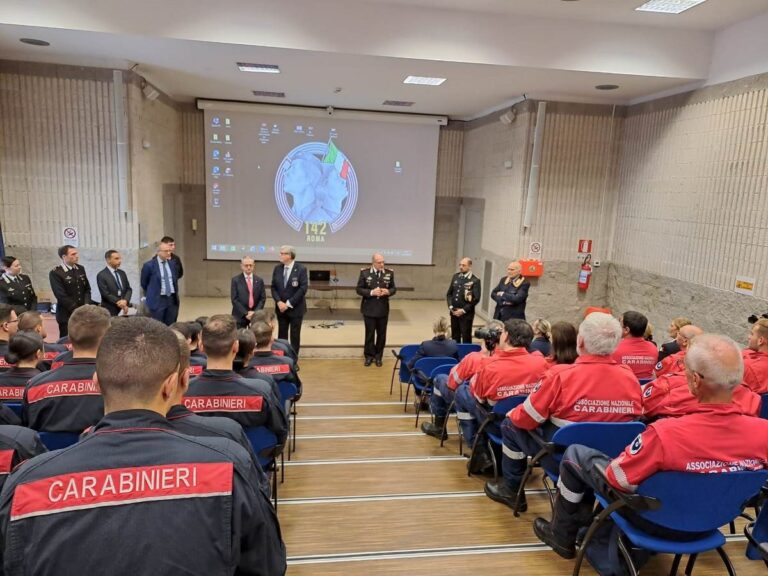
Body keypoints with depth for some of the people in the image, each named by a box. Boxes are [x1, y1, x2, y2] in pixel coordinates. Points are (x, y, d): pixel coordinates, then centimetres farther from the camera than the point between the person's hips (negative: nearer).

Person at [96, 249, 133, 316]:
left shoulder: (122, 273, 13)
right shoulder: (101, 275, -5)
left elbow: (128, 289, 9)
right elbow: (105, 294, -12)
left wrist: (125, 301, -10)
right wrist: (119, 303, -16)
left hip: (124, 309, 5)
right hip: (110, 311, -5)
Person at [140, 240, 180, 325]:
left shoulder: (172, 264, 8)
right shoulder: (149, 265, -6)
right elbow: (144, 283, 5)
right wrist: (151, 295, 12)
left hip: (172, 300, 4)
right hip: (157, 301, -4)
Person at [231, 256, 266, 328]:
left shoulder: (259, 280, 8)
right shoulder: (235, 280, 0)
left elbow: (263, 298, 5)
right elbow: (234, 299, -6)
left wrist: (255, 312, -9)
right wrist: (245, 313, -13)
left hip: (256, 315, 2)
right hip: (240, 316, -2)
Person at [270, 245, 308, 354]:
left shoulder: (301, 269, -10)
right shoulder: (277, 268, 3)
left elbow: (303, 289, -15)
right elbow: (273, 287, 5)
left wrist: (288, 303, -17)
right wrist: (279, 302, -11)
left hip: (296, 308, -3)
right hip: (281, 307, 4)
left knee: (295, 335, 6)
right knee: (281, 334, 8)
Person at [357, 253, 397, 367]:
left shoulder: (389, 272, -2)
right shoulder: (364, 272, -7)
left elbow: (393, 288, 6)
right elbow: (359, 289, -6)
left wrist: (388, 292, -17)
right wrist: (371, 292, -22)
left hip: (383, 309, 2)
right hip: (369, 309, -2)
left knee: (381, 334, 10)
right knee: (369, 333, 8)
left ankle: (378, 356, 24)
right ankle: (369, 355, 23)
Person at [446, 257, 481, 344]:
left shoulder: (475, 280, -9)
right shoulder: (455, 276, 7)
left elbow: (476, 298, -13)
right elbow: (449, 293, 12)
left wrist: (463, 310, -14)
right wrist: (450, 306, -2)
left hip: (466, 314, -5)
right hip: (454, 312, 5)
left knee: (466, 338, 2)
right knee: (455, 337, 13)